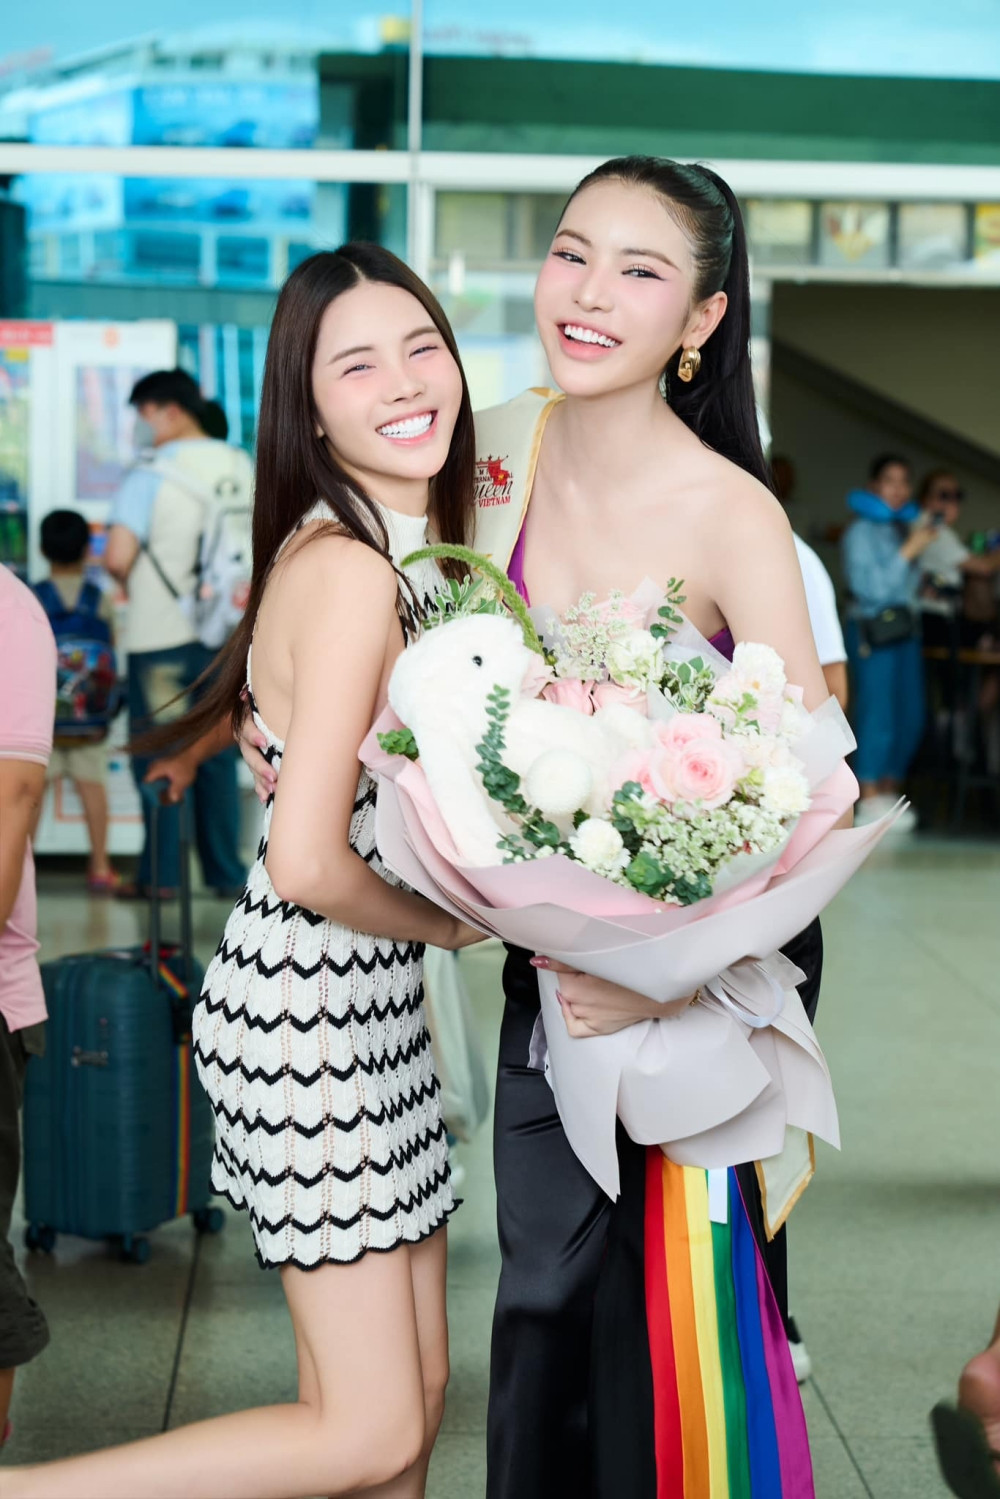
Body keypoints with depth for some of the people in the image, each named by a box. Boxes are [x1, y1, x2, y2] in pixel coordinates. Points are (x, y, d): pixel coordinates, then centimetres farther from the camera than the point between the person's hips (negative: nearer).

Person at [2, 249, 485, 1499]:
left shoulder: (414, 548, 11)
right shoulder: (346, 570, -19)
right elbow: (308, 862, -25)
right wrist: (449, 921, -8)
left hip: (373, 1005, 9)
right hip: (310, 1009, -9)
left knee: (415, 1390, 15)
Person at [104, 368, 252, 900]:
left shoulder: (151, 476, -12)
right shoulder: (241, 467, 6)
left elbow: (118, 557, -19)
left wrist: (125, 579, 1)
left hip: (161, 636, -5)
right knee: (217, 756, 11)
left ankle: (161, 875, 7)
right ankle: (225, 872, 14)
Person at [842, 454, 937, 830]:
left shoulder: (907, 526, 14)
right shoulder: (862, 531, -7)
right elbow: (870, 587, -16)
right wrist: (909, 550, -17)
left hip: (905, 627, 8)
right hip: (873, 630, -7)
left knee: (911, 718, 8)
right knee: (878, 717, -9)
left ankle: (889, 795, 18)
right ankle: (869, 802, -3)